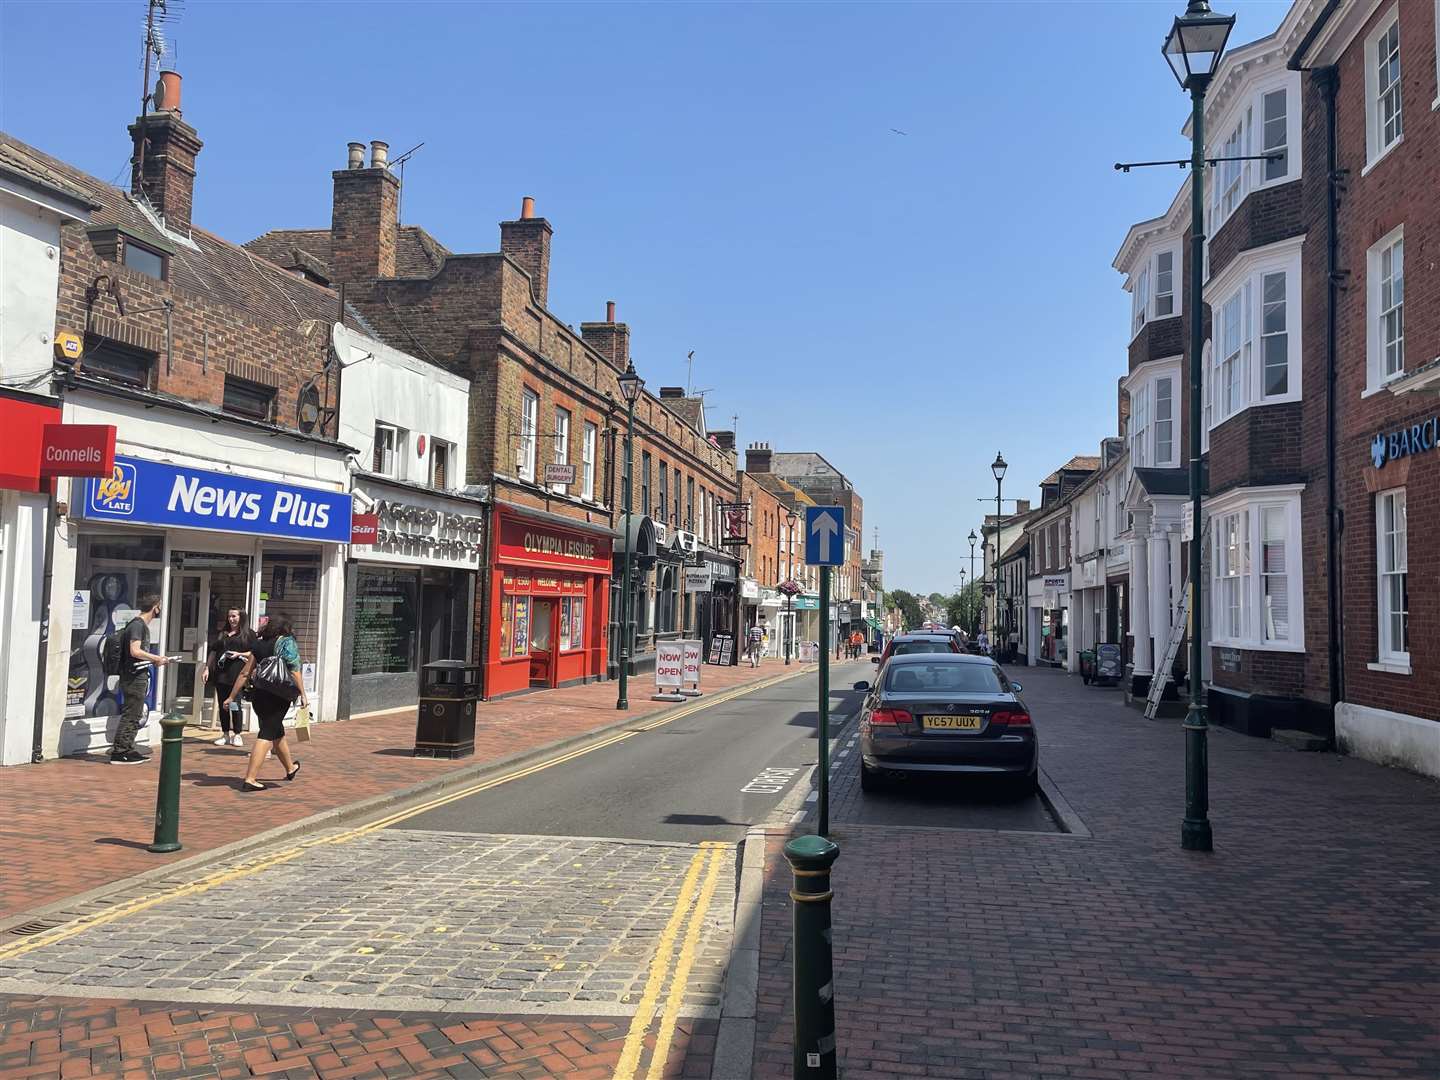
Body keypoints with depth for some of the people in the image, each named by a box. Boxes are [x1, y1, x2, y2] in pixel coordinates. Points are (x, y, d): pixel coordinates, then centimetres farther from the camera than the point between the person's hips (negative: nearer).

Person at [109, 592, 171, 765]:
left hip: (139, 677, 10)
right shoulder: (137, 625, -14)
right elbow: (135, 651, -23)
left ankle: (128, 750, 20)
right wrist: (157, 658, -14)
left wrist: (154, 660, 14)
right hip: (134, 677, -10)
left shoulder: (142, 625, 17)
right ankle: (119, 753, -4)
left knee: (134, 716, 14)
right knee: (130, 715, -7)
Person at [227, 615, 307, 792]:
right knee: (267, 734, -5)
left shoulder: (258, 644, 9)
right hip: (279, 696, -6)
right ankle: (250, 779, -12)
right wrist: (302, 694, -8)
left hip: (258, 694, 6)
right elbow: (294, 671, -11)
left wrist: (231, 697, 12)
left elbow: (245, 674, 7)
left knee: (277, 731, 20)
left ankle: (290, 768, 40)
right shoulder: (287, 643, -5)